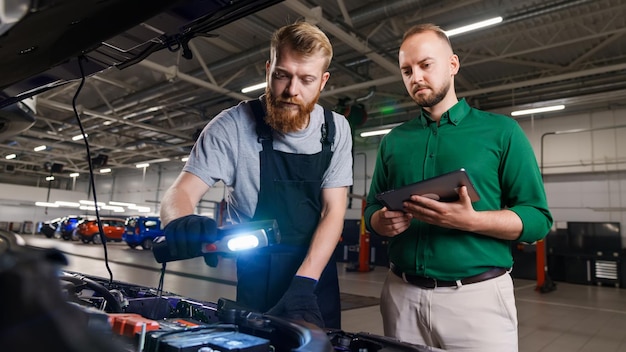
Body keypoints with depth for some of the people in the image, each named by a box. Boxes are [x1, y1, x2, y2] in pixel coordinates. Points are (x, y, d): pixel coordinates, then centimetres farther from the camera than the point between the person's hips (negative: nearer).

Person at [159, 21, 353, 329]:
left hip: (316, 281, 3)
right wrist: (183, 225, -38)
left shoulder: (336, 130, -4)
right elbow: (179, 194, -13)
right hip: (254, 282, -2)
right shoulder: (233, 126, -13)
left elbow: (333, 211, -8)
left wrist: (304, 284, -20)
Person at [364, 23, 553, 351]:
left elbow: (538, 218, -3)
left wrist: (470, 220, -21)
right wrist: (383, 221, -9)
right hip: (401, 294, 3)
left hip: (478, 296, -3)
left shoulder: (501, 131, 0)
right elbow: (372, 208, 14)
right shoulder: (393, 140, 10)